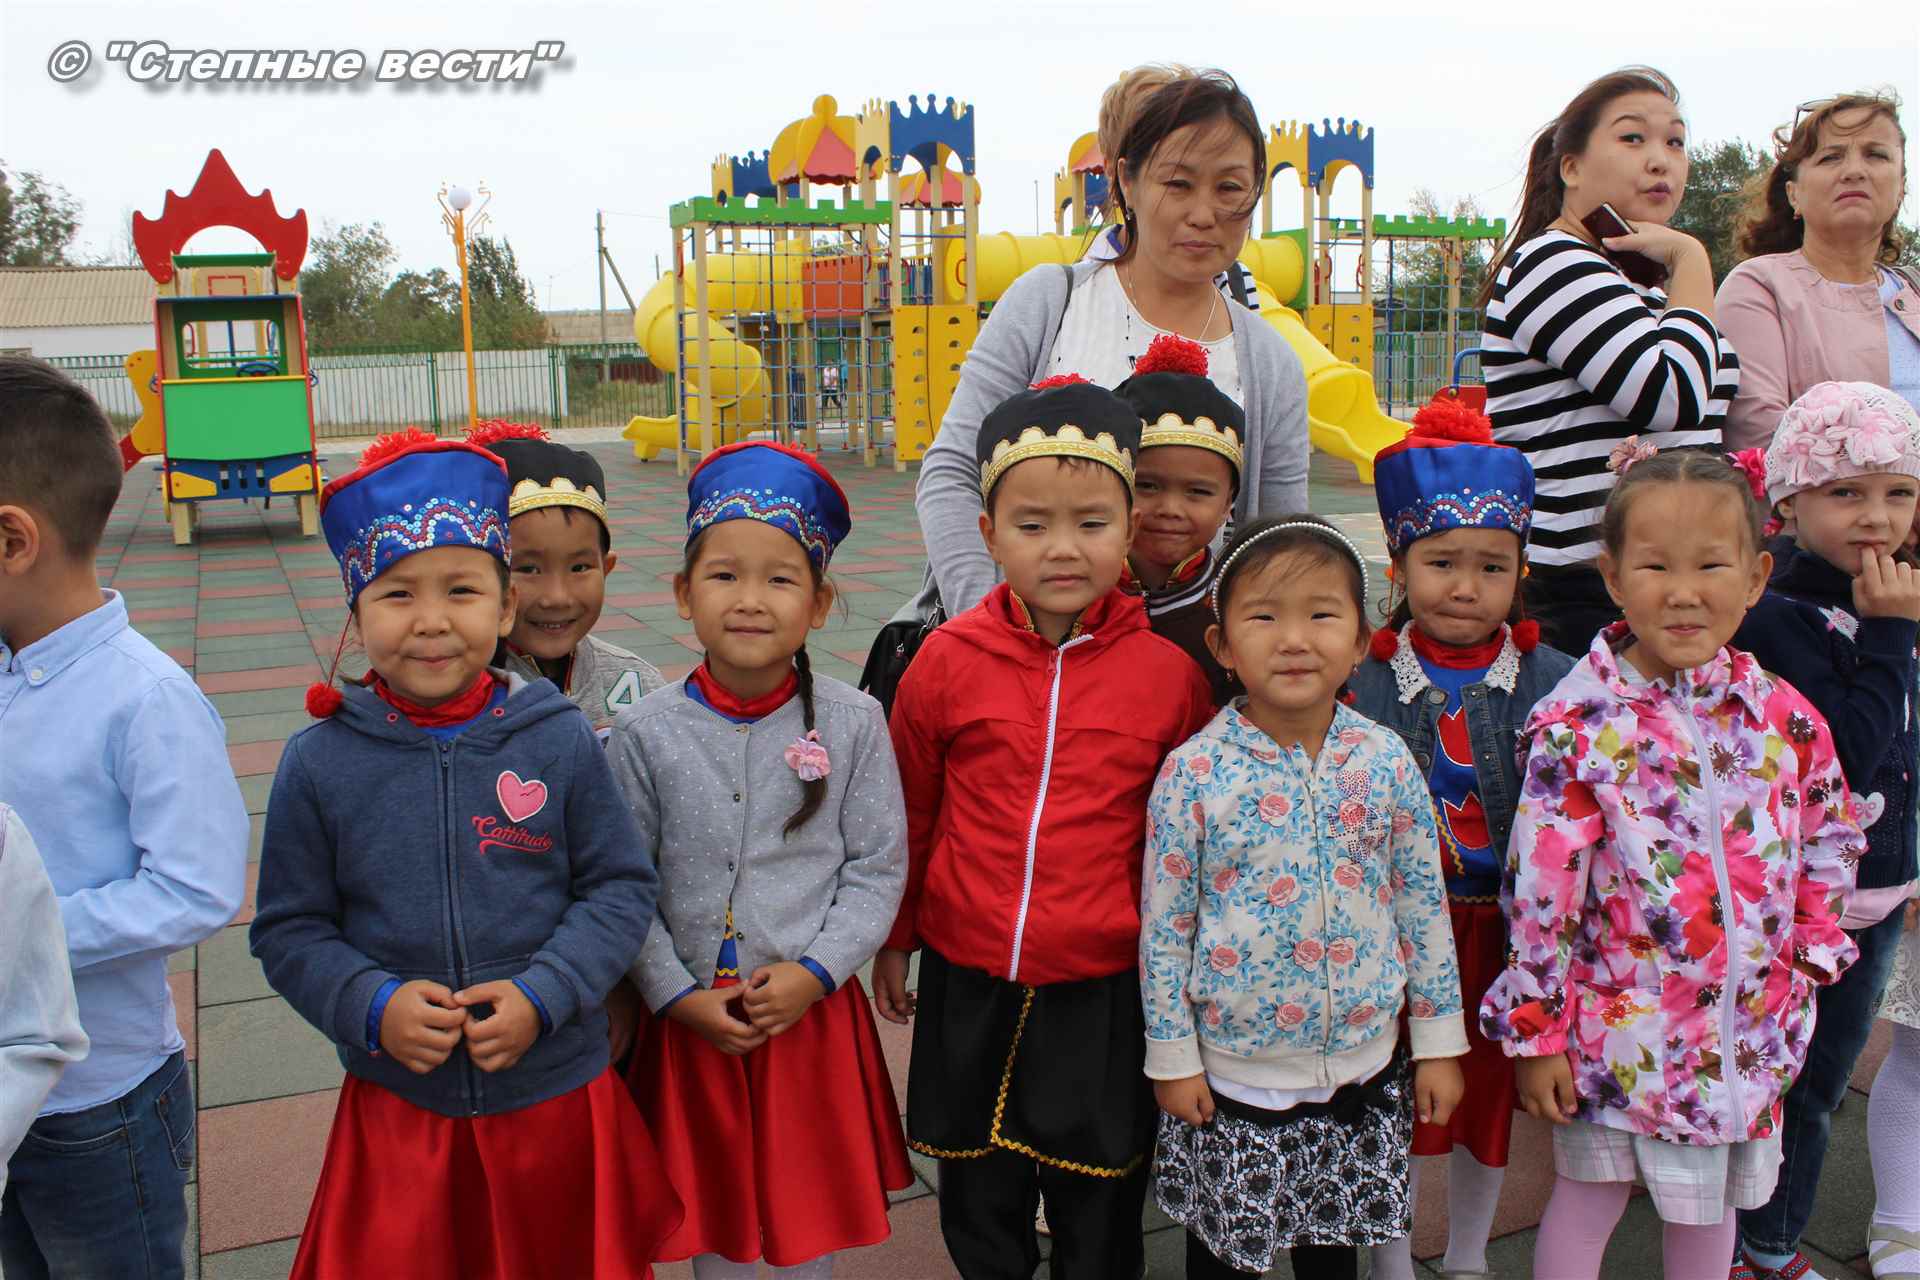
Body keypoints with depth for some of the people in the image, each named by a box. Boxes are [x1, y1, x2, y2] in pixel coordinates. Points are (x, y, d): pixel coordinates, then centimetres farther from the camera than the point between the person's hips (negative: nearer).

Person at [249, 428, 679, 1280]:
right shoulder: (319, 763, -7)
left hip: (558, 1099, 0)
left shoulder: (561, 742, -9)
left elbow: (622, 887, -3)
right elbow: (289, 929, -1)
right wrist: (371, 1007, -17)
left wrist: (543, 995, -15)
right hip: (396, 1111, 0)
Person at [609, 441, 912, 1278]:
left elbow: (878, 869, -5)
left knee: (811, 1206, 17)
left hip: (813, 1010, 0)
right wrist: (679, 996, -10)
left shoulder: (852, 723, -9)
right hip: (692, 1018, 0)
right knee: (710, 1206, 17)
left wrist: (814, 973, -14)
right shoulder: (647, 734, -9)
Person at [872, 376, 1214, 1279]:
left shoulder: (1170, 675, -8)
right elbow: (909, 813, 7)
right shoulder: (948, 660, -6)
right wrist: (896, 939, 14)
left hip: (1105, 996, -1)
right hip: (968, 988, 1)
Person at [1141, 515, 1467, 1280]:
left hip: (1361, 1064, 2)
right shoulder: (1194, 773, -15)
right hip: (1230, 1069, -2)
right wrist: (1172, 1058, -4)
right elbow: (1163, 924, -8)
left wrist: (1439, 1042, 5)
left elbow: (1423, 907, 1)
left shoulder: (1386, 763, -8)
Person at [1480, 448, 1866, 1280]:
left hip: (1748, 1029, 4)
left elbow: (1831, 837, 12)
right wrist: (1535, 1031, -11)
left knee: (1714, 1201, 22)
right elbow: (1539, 890, -14)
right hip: (1619, 1031, -4)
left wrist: (1808, 953, 2)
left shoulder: (1784, 718, -4)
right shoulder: (1581, 729, -17)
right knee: (1588, 1200, 12)